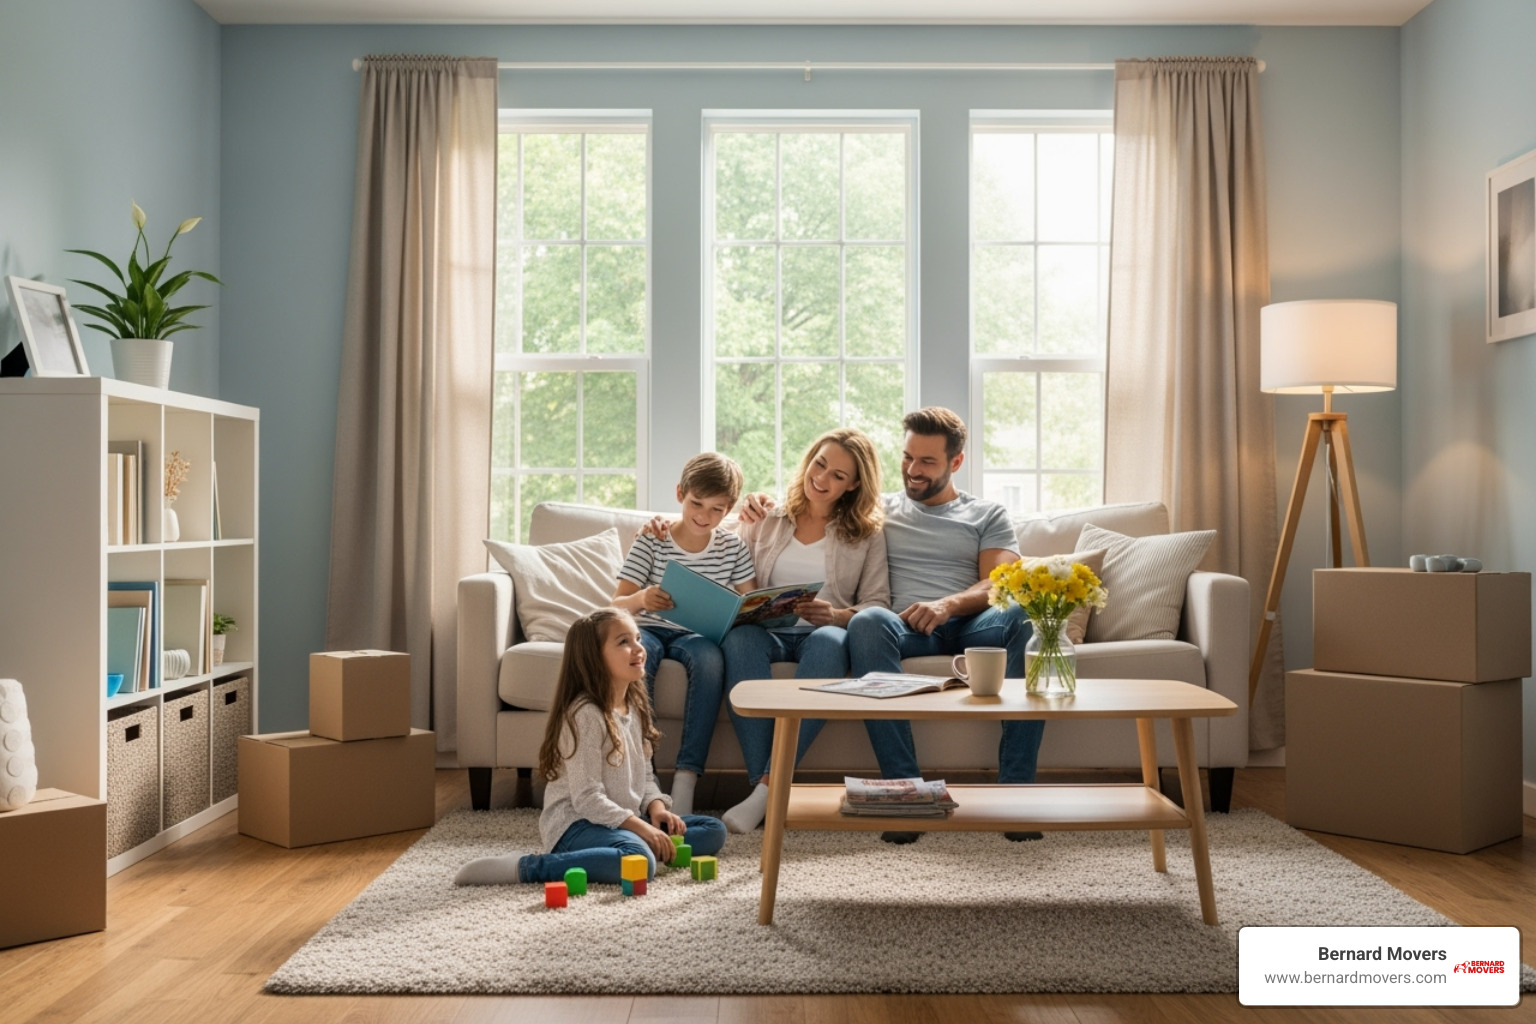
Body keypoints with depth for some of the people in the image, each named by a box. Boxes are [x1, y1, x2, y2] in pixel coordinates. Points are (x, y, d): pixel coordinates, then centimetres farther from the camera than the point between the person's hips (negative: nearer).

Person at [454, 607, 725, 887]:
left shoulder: (635, 707, 9)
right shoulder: (585, 714, -18)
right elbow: (587, 799, -21)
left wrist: (656, 808, -3)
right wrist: (641, 828, -23)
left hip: (624, 820, 9)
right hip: (576, 824, -9)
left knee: (714, 831, 5)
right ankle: (525, 866, -25)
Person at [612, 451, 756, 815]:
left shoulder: (732, 547, 4)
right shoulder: (651, 541, -4)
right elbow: (617, 605, -8)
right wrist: (640, 600, -32)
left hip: (696, 634, 1)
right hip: (650, 629, -1)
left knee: (710, 656, -35)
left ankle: (686, 778, -36)